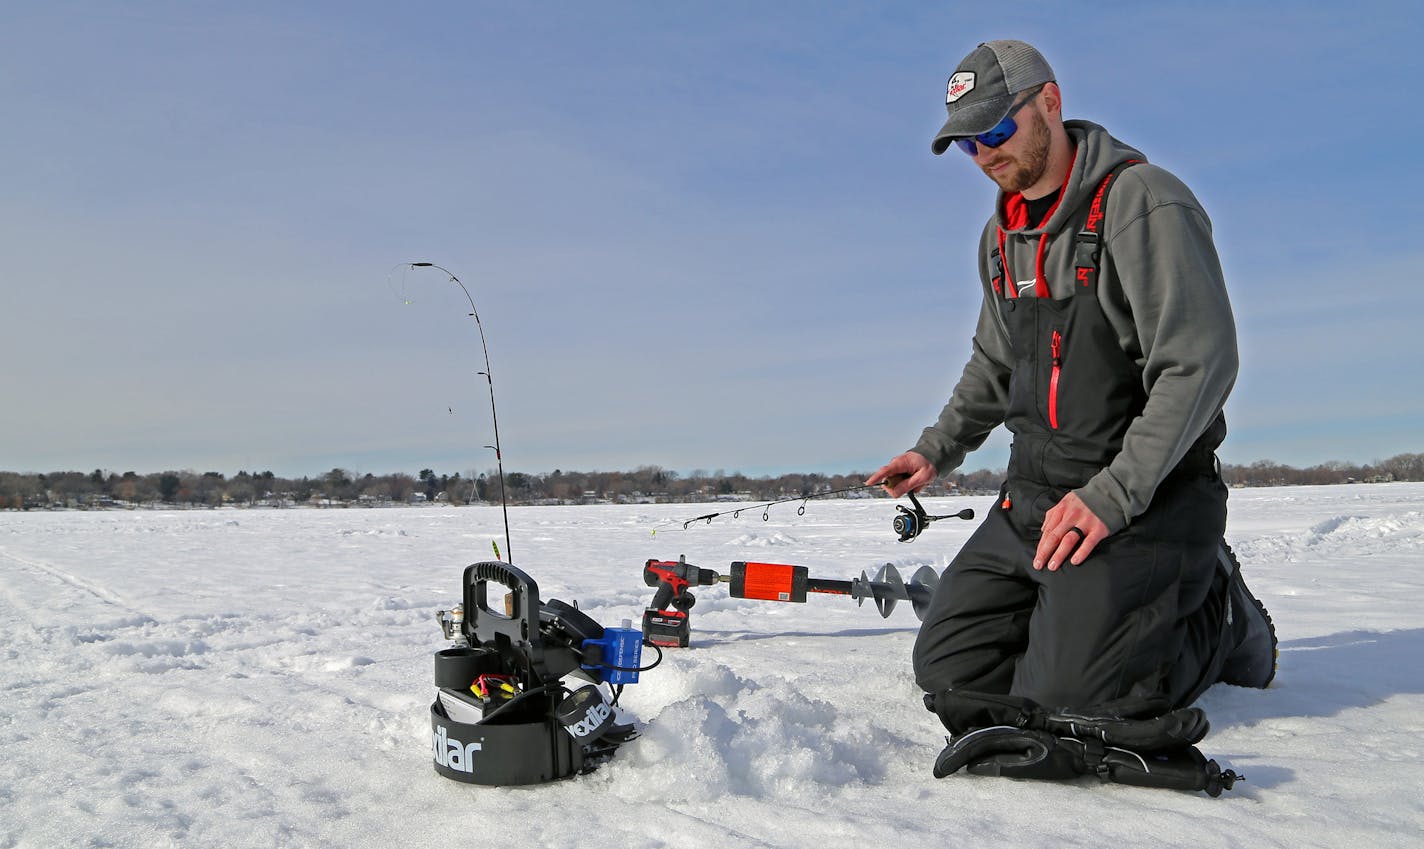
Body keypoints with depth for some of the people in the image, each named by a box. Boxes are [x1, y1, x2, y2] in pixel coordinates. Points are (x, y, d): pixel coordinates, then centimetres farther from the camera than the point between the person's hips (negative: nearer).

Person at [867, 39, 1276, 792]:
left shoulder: (1142, 202, -14)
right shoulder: (1002, 236, 12)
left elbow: (1200, 363, -21)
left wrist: (1109, 498, -26)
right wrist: (937, 450, 13)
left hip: (1142, 499, -7)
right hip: (1032, 498, 8)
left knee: (1061, 702, -16)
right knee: (949, 668, 2)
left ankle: (1219, 619, 9)